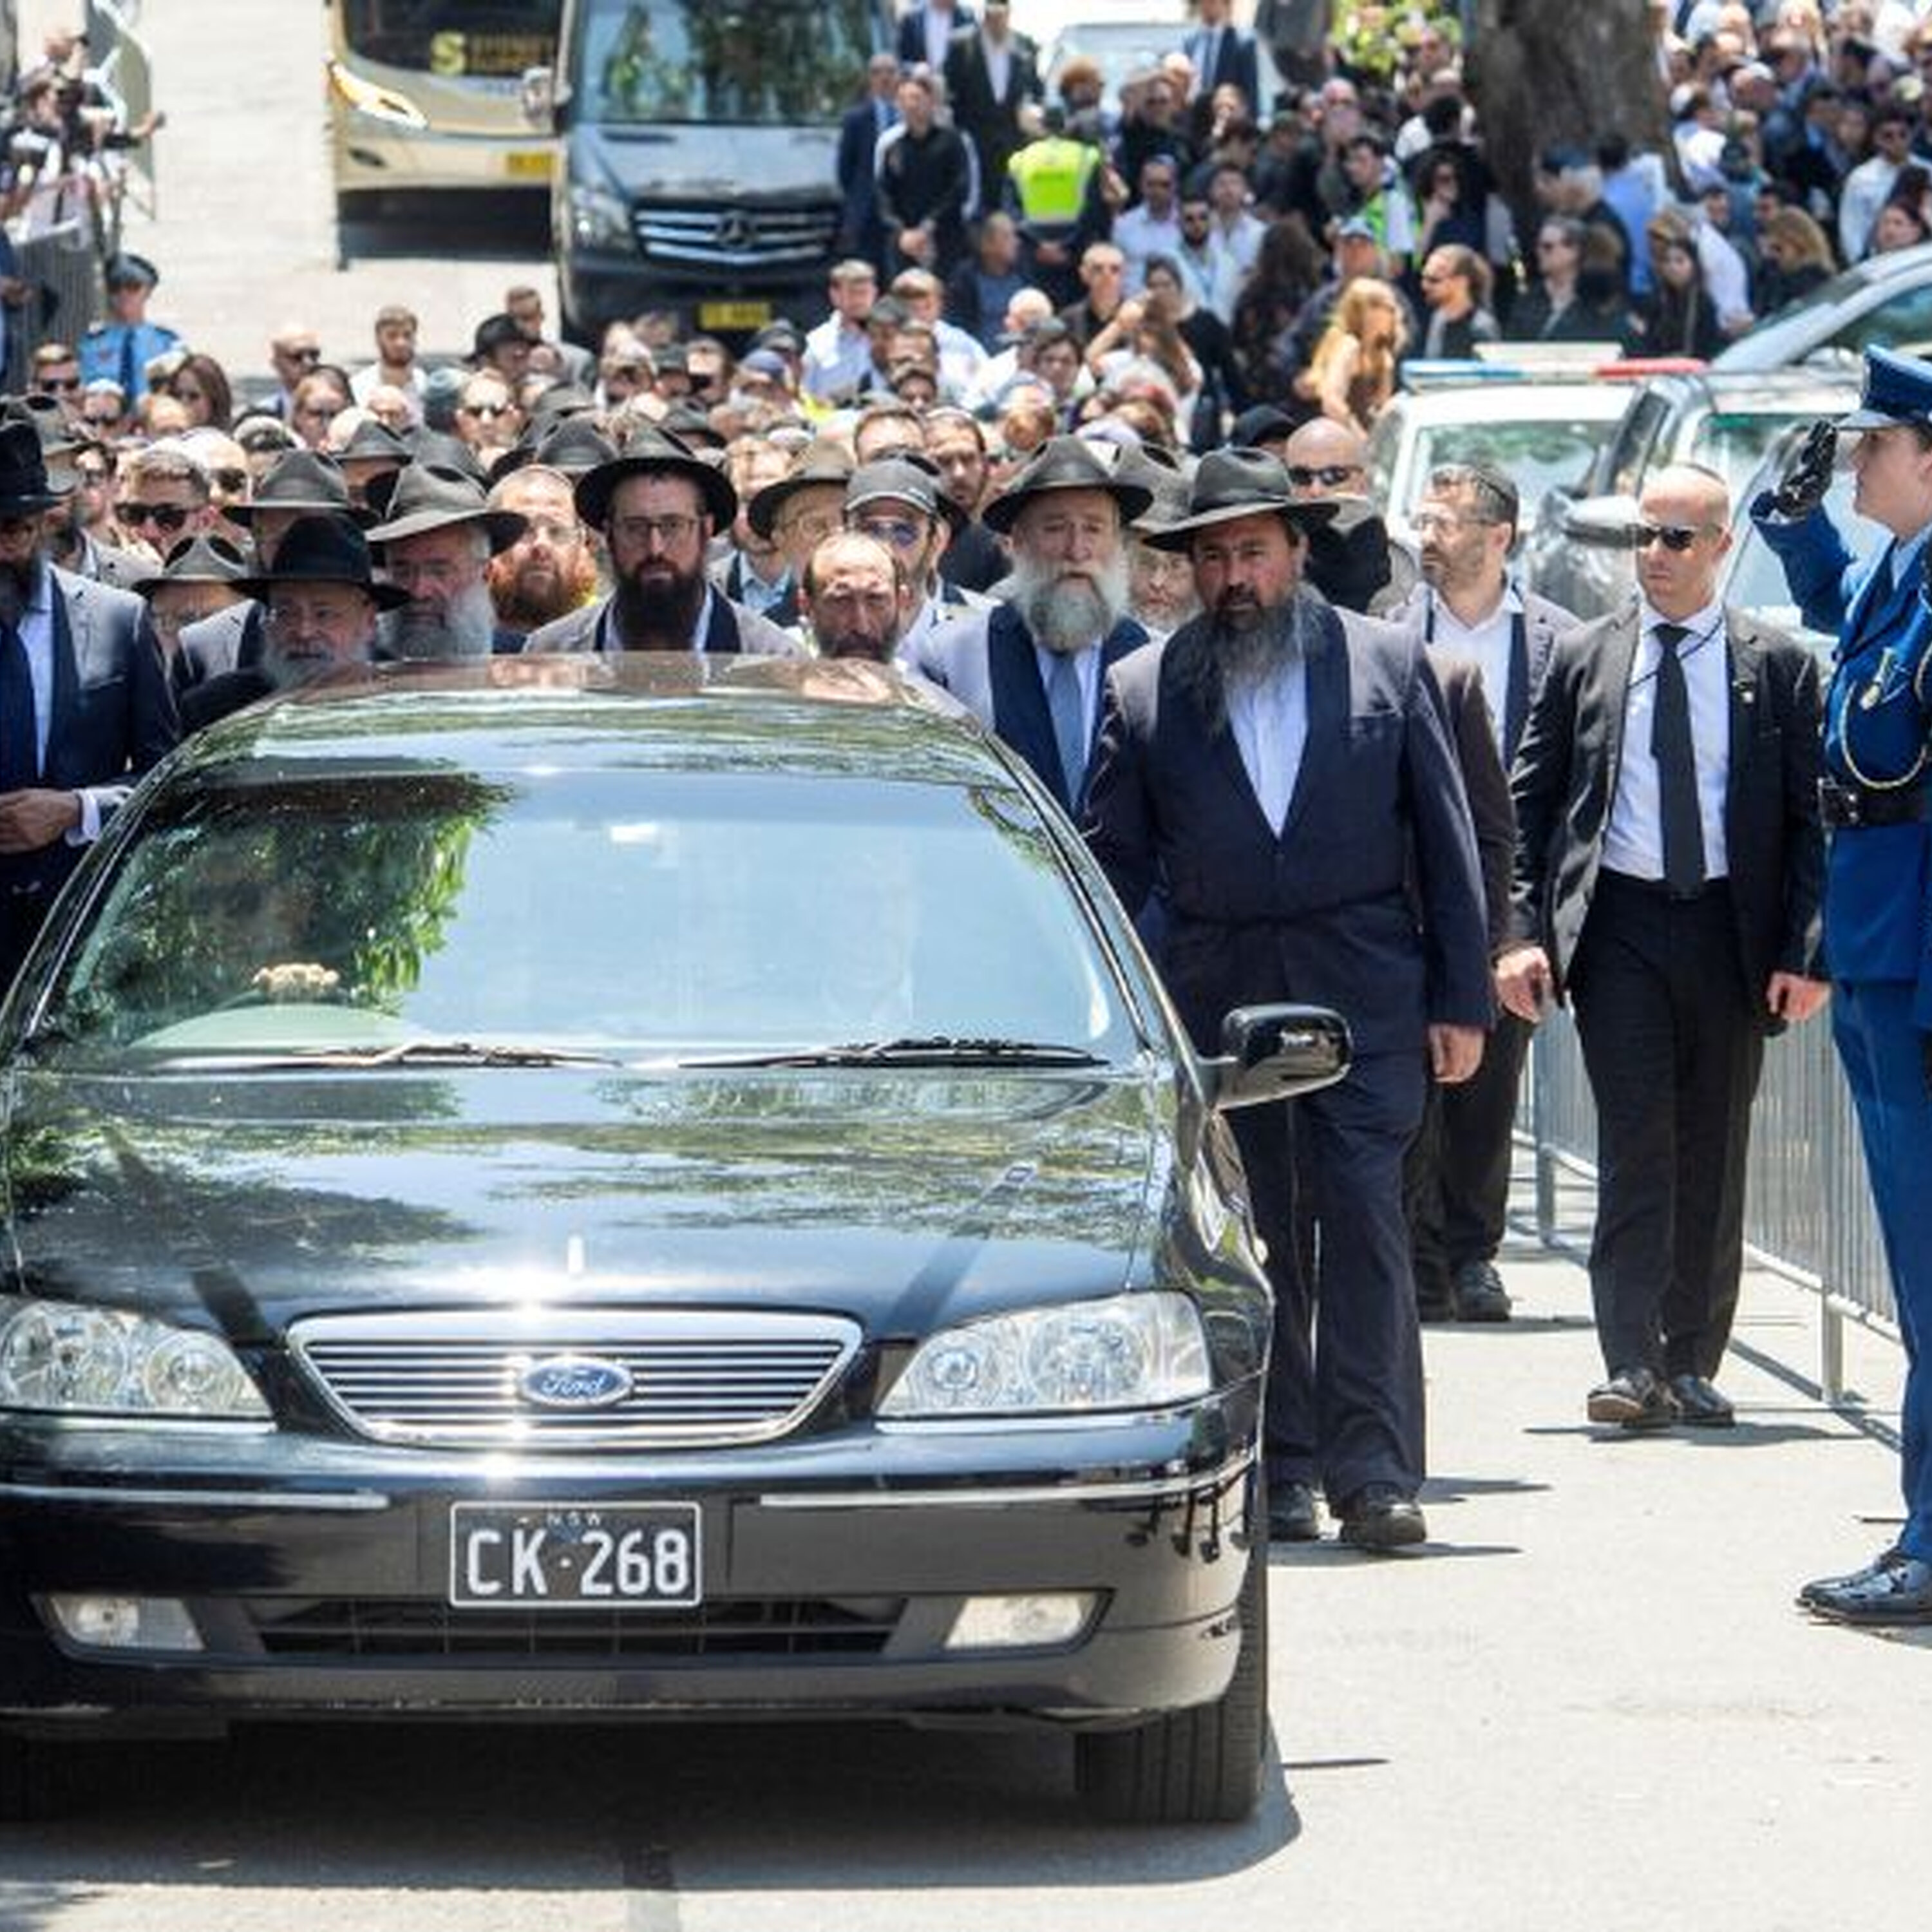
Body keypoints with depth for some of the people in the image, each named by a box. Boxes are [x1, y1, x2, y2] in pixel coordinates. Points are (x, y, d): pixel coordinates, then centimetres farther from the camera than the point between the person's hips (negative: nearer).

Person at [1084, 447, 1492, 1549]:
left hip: (1364, 990, -2)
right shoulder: (1146, 690, 6)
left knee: (1366, 1218, -9)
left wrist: (1461, 999, 1)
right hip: (1212, 992, 2)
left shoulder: (1388, 664, 5)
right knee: (1250, 1239, 5)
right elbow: (1115, 861, 8)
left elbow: (1447, 838, 6)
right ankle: (1281, 1474, 12)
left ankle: (1373, 1473, -10)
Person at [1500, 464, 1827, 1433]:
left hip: (1730, 928, 1)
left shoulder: (1777, 667, 4)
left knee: (1714, 1153, 6)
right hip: (1618, 922, -1)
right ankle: (1632, 1363, -12)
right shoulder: (1583, 658, 7)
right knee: (1635, 1139, -9)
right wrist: (1524, 932, -3)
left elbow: (1812, 816, 3)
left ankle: (1693, 1365, 15)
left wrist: (1804, 952, -6)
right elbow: (1530, 800, 8)